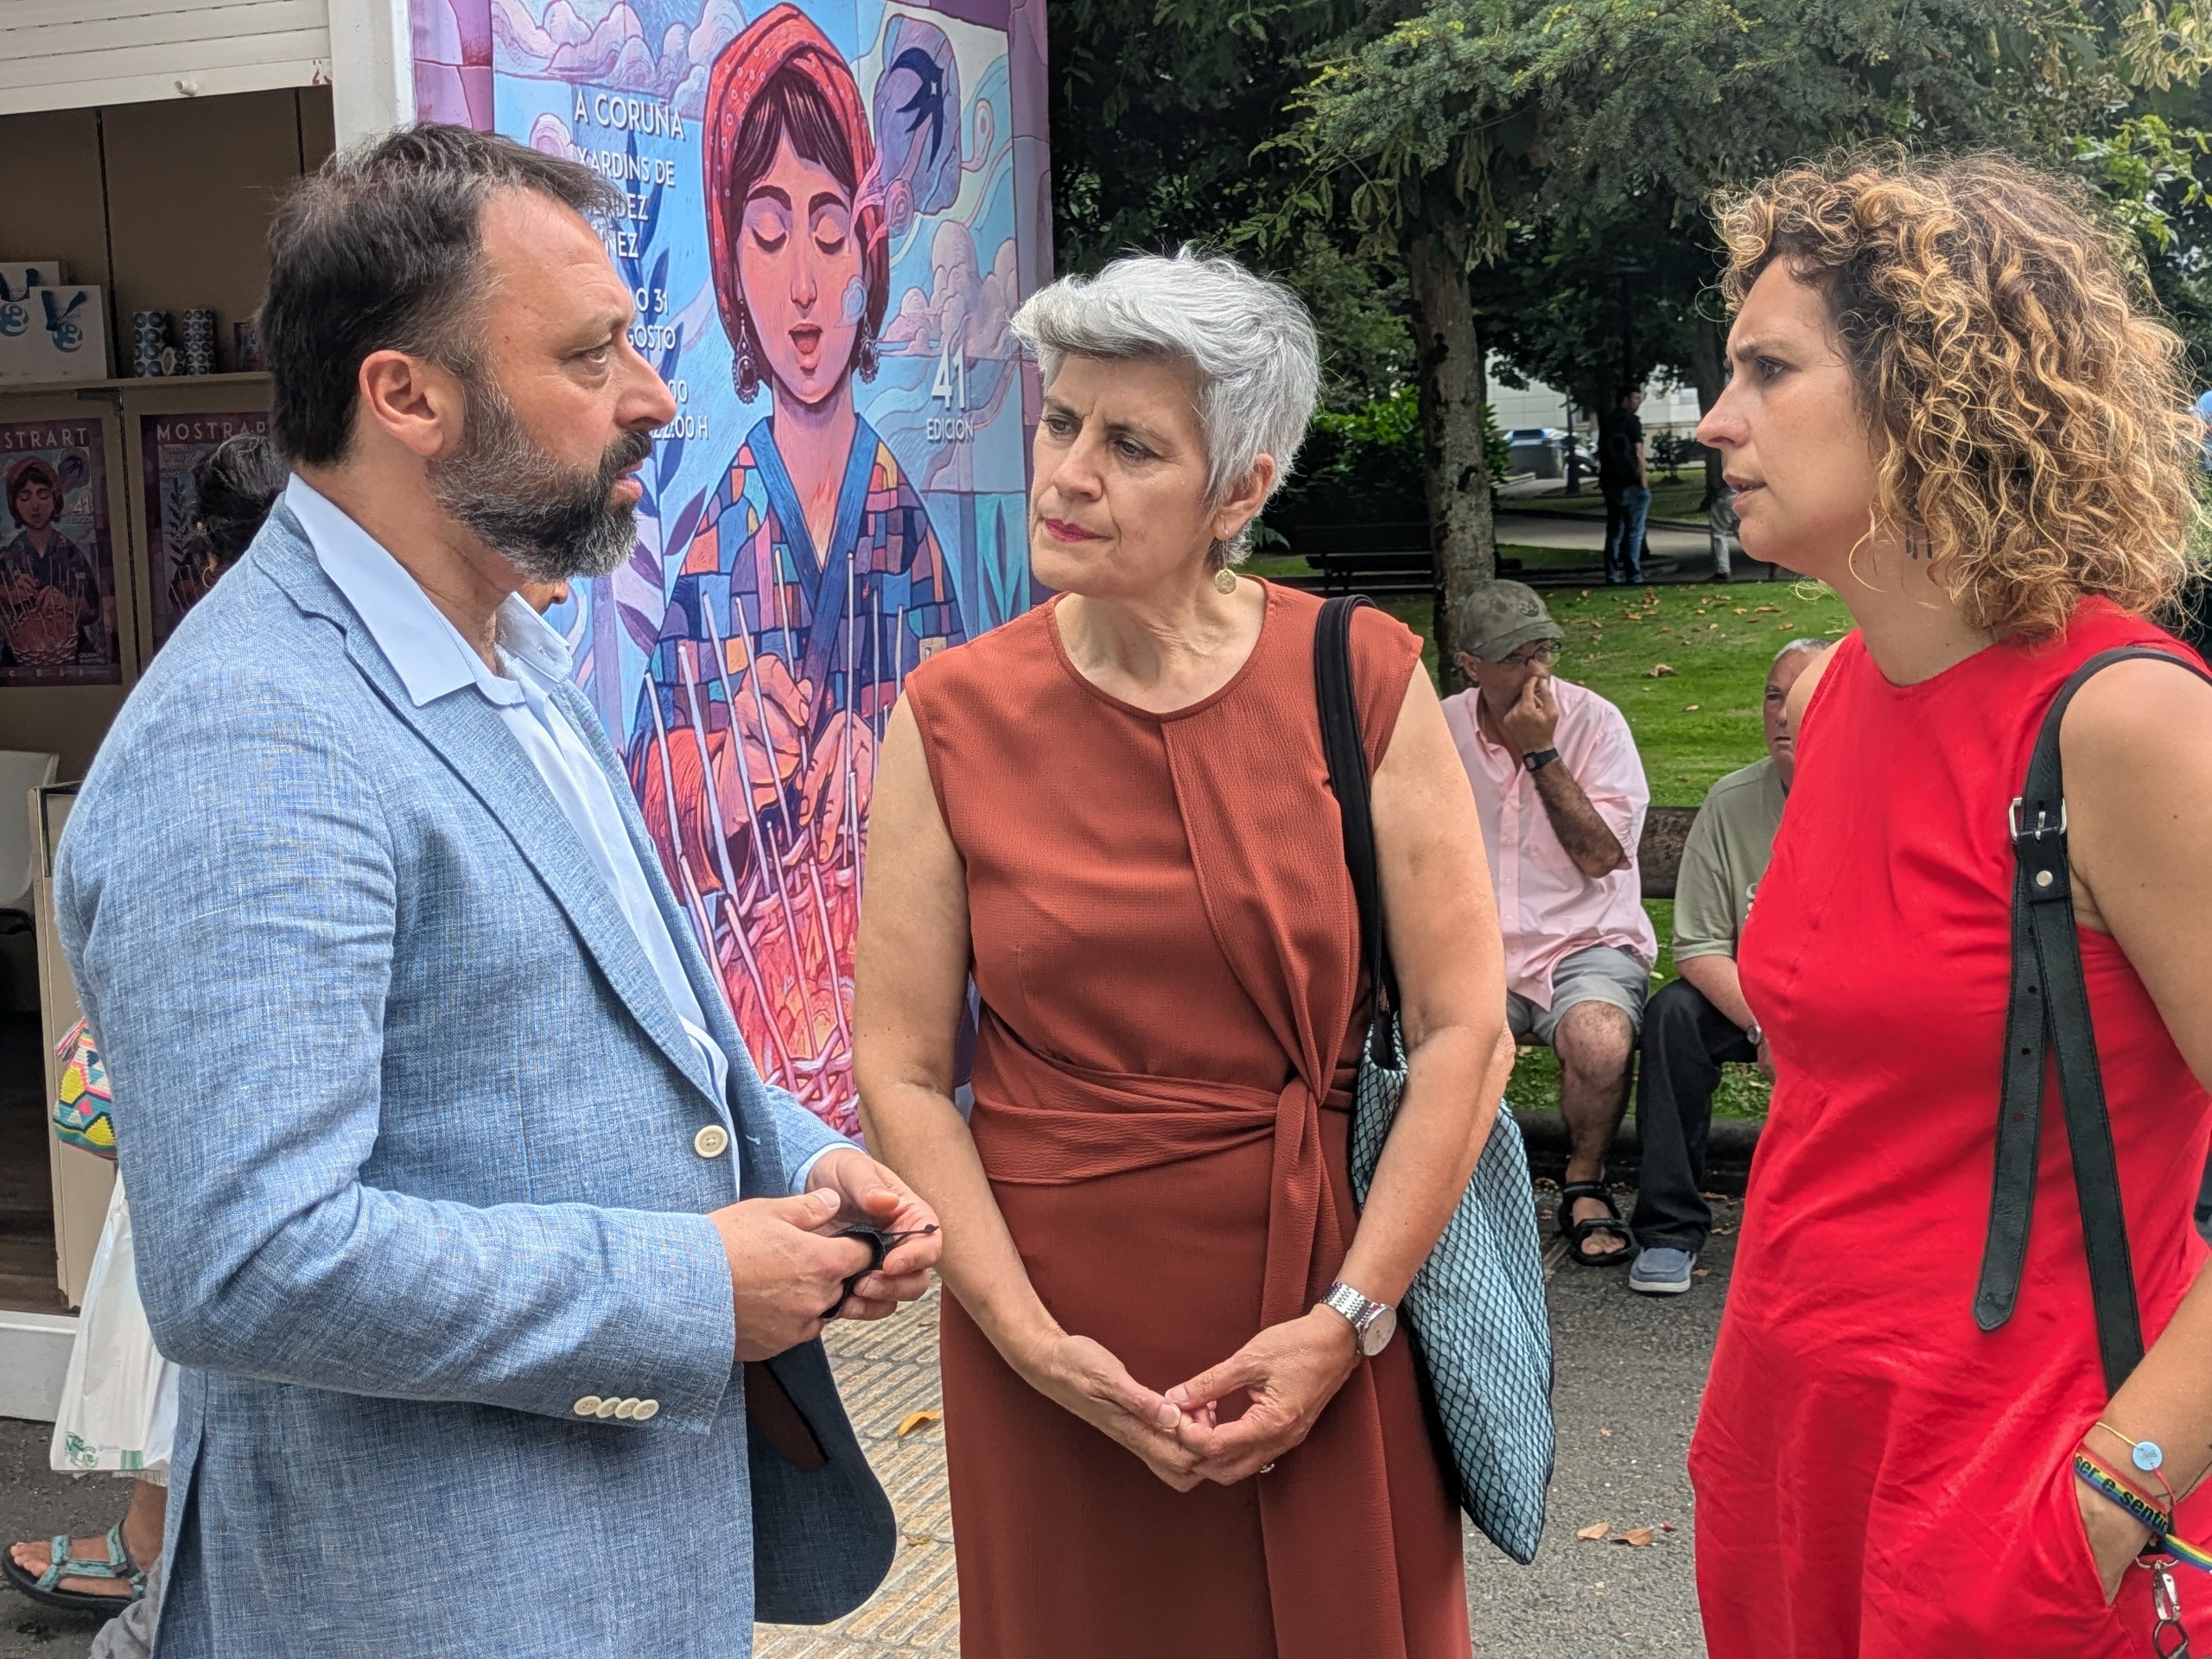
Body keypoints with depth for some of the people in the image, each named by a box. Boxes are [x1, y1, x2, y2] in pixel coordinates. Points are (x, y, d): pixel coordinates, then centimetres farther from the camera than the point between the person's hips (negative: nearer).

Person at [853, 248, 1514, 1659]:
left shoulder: (1363, 682, -6)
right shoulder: (953, 720, -3)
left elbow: (1465, 1030, -7)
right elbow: (901, 1073, -4)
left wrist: (1346, 1322, -11)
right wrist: (1029, 1337, -12)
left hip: (1326, 1293, 0)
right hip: (1055, 1317, 1)